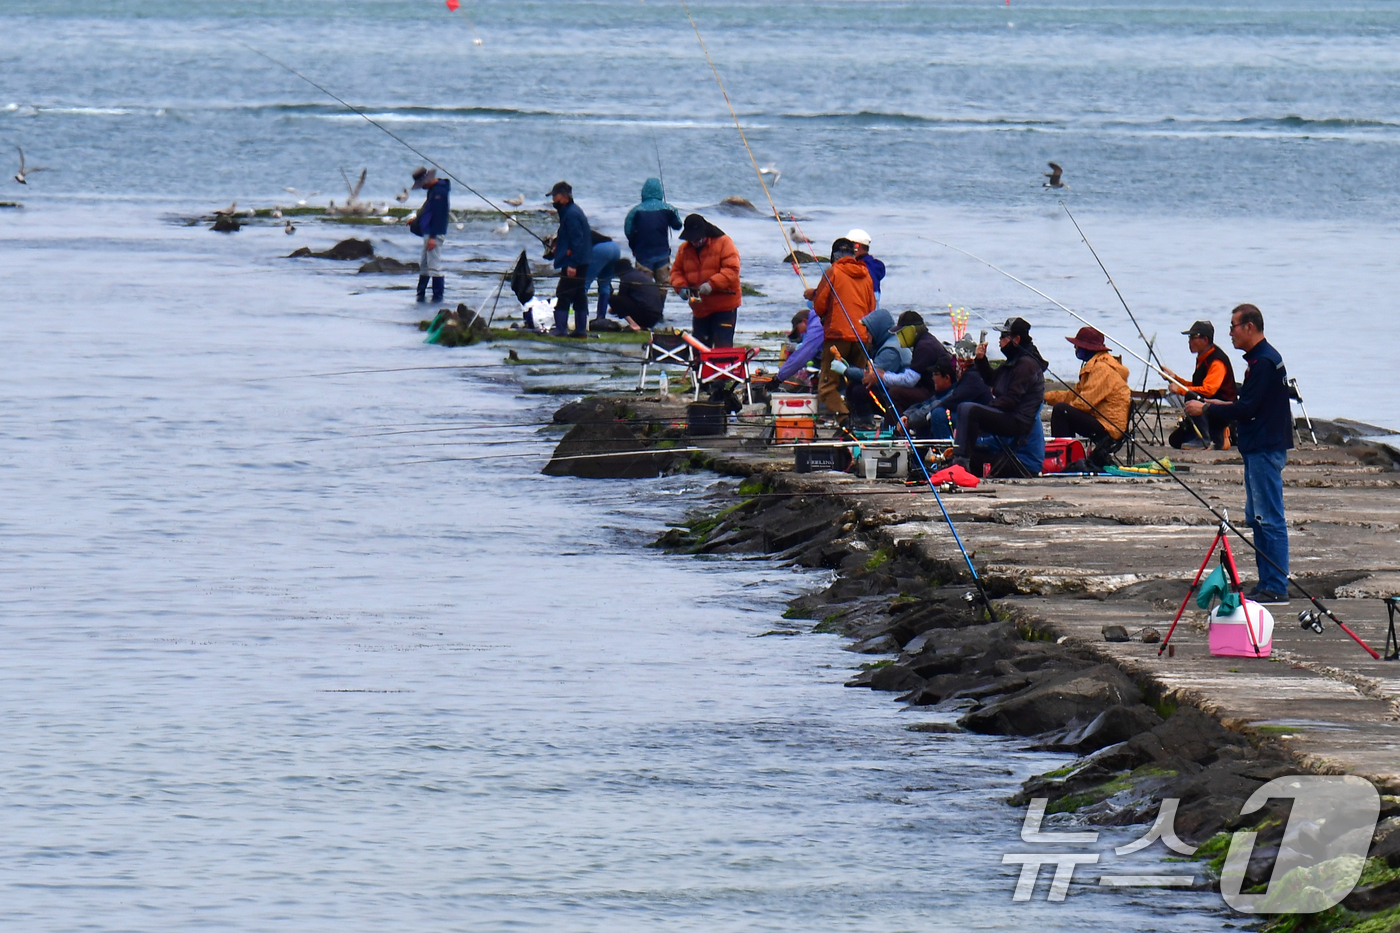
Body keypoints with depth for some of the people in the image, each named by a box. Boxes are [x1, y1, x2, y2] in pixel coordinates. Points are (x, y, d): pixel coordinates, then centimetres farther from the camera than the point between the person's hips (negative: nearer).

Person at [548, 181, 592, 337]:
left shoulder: (571, 214, -17)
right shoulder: (574, 211, 15)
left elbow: (577, 241, -22)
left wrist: (572, 264, -24)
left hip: (573, 262, -11)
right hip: (582, 263, 11)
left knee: (563, 296, -10)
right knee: (579, 295, 12)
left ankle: (560, 329, -13)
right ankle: (581, 329, 15)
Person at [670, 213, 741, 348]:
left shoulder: (723, 243, -9)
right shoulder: (684, 249, 7)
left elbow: (732, 270, -17)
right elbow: (676, 271, 12)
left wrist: (712, 284, -28)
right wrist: (681, 287, -10)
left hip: (724, 307, -6)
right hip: (699, 308, 6)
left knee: (723, 347, -10)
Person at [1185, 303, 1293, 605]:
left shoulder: (1264, 361, -17)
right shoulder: (1260, 358, 17)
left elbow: (1248, 408, -20)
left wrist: (1206, 410, -13)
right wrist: (1221, 405, 15)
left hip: (1266, 449, -11)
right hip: (1257, 447, 11)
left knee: (1269, 519, -10)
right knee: (1257, 517, 14)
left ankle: (1276, 589, -10)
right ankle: (1267, 584, 17)